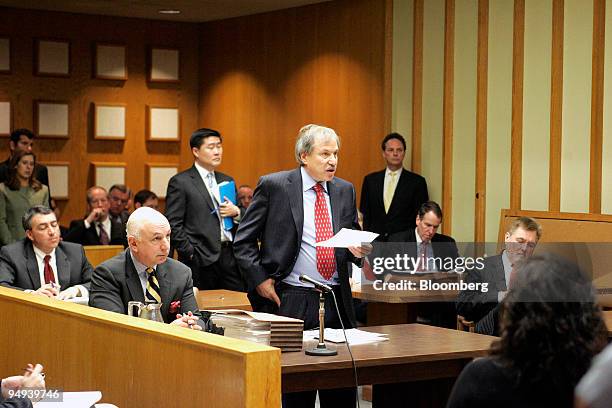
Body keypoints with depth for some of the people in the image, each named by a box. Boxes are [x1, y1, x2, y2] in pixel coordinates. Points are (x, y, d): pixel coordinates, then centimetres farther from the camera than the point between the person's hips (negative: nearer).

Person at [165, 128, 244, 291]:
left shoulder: (227, 181, 19)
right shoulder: (180, 182, -1)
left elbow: (244, 219, 22)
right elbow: (173, 225, -7)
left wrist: (236, 212, 0)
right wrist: (191, 253, -12)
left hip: (230, 257, 5)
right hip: (202, 260, -5)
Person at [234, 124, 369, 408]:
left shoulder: (345, 191, 11)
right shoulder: (273, 186, -2)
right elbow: (243, 241, 1)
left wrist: (356, 251, -4)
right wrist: (260, 280, -8)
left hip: (337, 301, 4)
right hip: (292, 301, -4)